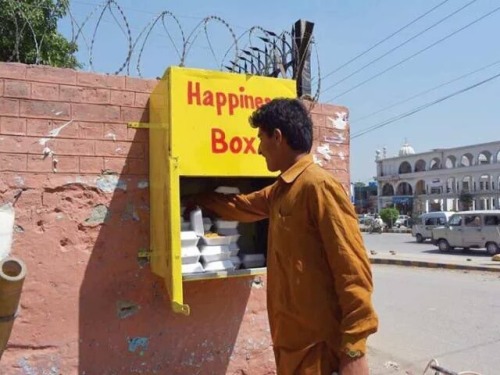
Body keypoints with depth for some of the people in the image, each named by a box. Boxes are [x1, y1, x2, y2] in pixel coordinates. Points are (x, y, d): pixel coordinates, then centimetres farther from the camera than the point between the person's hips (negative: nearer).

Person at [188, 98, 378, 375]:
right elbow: (240, 205, 29)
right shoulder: (280, 190, 10)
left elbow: (353, 270, -20)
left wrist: (354, 349, -19)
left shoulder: (319, 186, -17)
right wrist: (199, 201, 39)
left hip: (320, 344, -8)